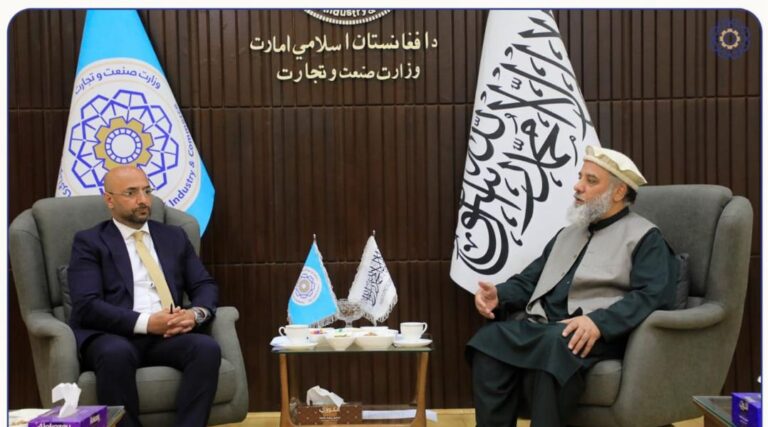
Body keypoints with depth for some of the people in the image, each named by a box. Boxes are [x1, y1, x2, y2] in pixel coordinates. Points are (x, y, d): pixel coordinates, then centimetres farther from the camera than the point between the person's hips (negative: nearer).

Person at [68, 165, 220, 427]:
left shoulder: (174, 237, 21)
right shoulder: (89, 242, 7)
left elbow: (206, 286, 16)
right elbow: (87, 306, -6)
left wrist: (196, 313, -8)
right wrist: (146, 322, -17)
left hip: (168, 335, 3)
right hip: (113, 336, -3)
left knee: (207, 348, -29)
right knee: (116, 353, -38)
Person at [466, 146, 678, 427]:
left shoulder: (644, 237, 7)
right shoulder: (568, 233, 28)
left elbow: (653, 296, -9)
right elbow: (529, 281, 23)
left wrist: (598, 321, -24)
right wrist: (499, 295, 1)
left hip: (597, 334, -5)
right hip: (539, 325, 6)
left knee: (553, 345, -38)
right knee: (489, 339, -25)